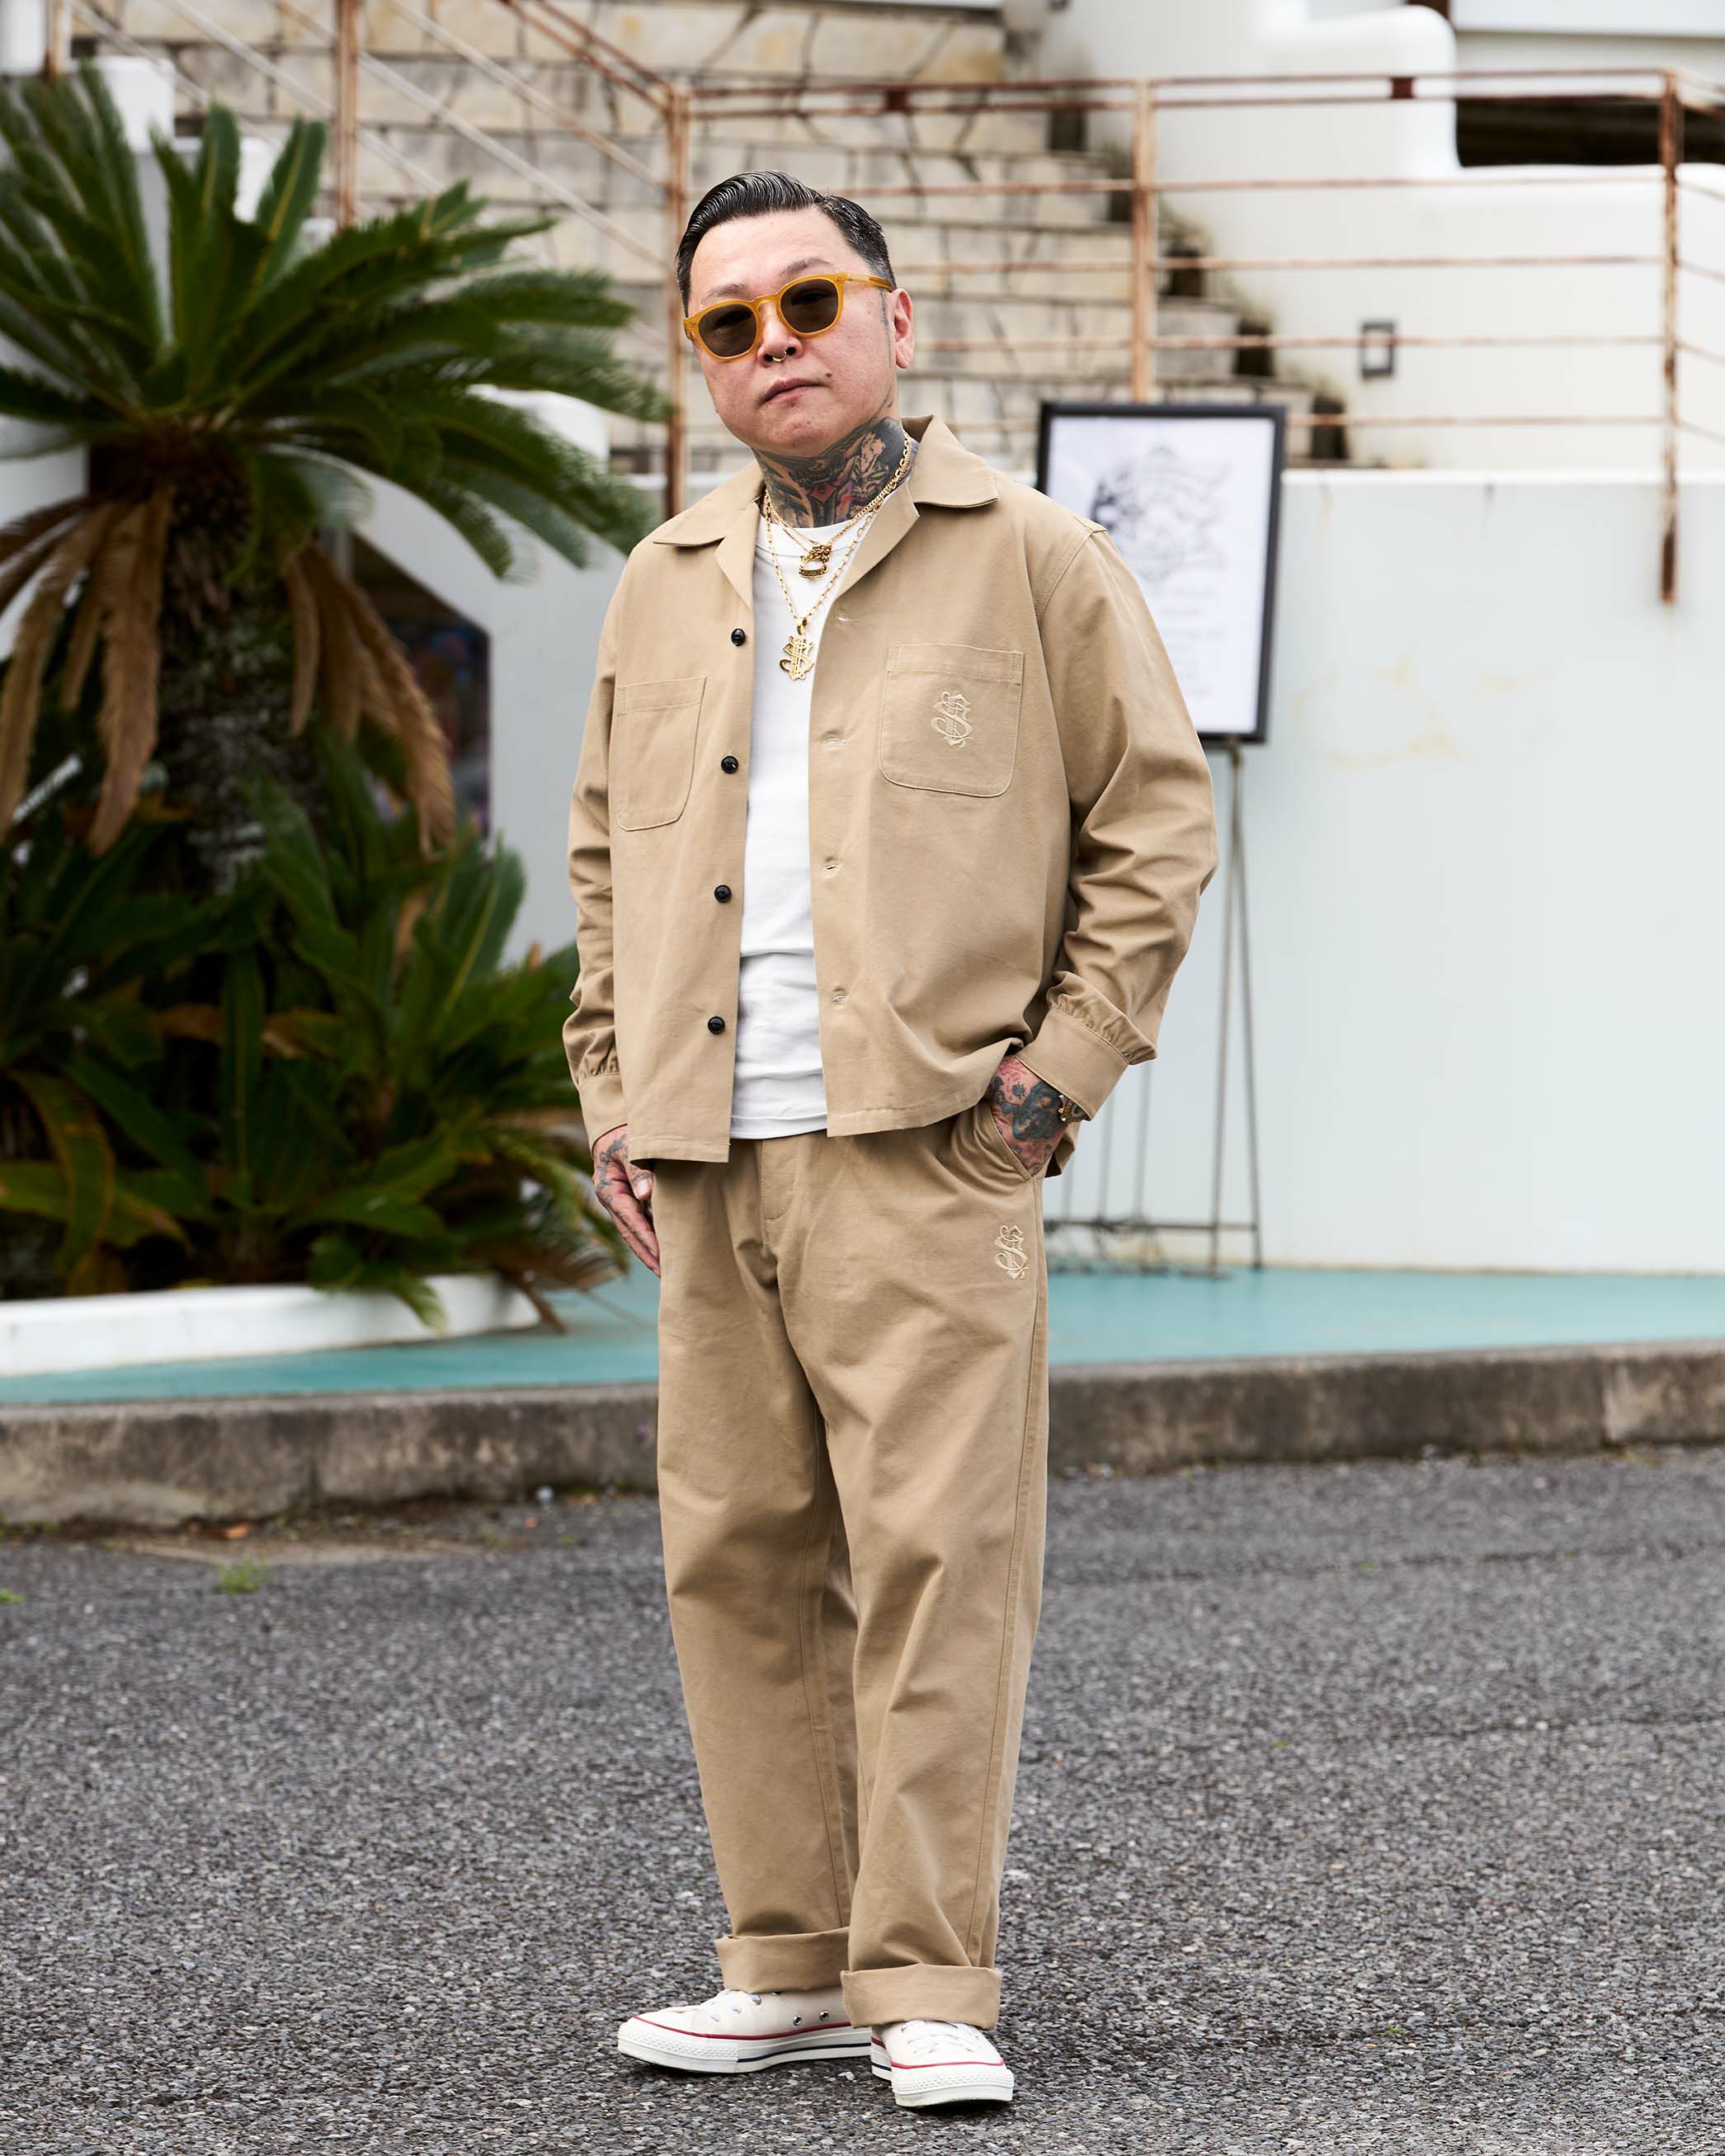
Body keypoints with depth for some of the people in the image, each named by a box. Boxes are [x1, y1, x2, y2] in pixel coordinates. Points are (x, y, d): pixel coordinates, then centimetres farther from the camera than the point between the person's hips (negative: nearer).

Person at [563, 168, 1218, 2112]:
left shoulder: (1033, 562, 4)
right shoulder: (662, 594, 17)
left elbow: (1157, 821, 4)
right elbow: (605, 862, 24)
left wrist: (1060, 1067, -4)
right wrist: (612, 1101, 14)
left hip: (925, 1149, -5)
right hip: (709, 1164, 5)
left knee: (933, 1554, -9)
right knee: (735, 1560, 5)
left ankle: (930, 1986, -5)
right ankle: (792, 1967, 14)